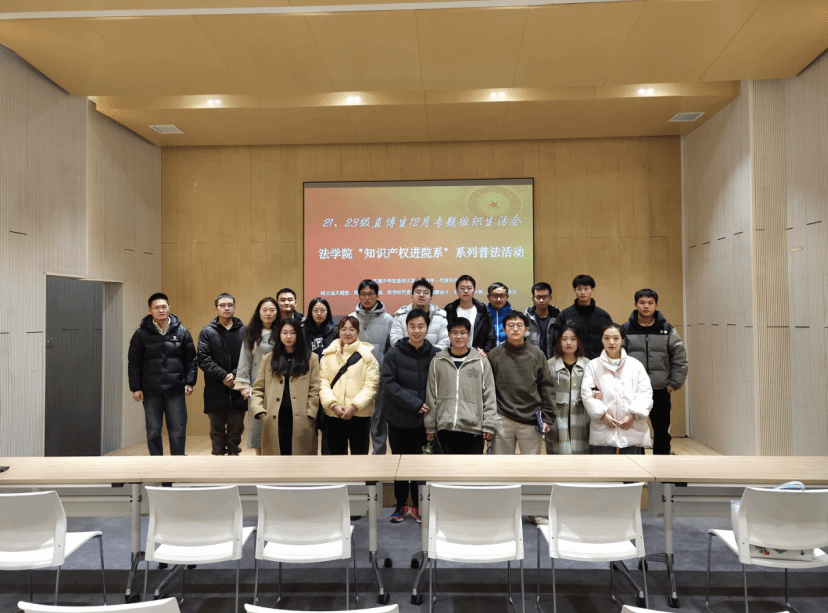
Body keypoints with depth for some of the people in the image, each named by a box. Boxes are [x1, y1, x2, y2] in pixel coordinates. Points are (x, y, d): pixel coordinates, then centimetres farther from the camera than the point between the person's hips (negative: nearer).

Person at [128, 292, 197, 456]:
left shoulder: (181, 331, 4)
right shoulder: (141, 334, 2)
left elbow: (191, 360, 7)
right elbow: (134, 363, 4)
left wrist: (189, 382, -2)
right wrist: (135, 388, -1)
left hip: (175, 389, 0)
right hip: (151, 391, 0)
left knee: (178, 430, 3)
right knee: (153, 431, 7)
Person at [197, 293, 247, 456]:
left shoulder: (244, 331, 6)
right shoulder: (207, 332, 5)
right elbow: (203, 359, -5)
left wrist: (235, 374, -15)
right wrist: (223, 376, -13)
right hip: (215, 391, 0)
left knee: (236, 428, 7)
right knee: (217, 429, 7)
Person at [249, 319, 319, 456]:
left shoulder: (311, 359, 9)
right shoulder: (269, 359, 15)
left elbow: (314, 391, 4)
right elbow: (257, 389, 13)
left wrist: (309, 415, -5)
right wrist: (259, 411, -2)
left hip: (300, 422, -1)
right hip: (275, 422, 1)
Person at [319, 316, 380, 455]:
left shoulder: (367, 355, 0)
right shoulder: (328, 355, 6)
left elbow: (371, 385, -6)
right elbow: (323, 382, 0)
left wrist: (354, 406, -14)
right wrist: (333, 405, -13)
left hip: (359, 414, -2)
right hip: (334, 414, 2)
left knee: (359, 453, 5)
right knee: (337, 453, 13)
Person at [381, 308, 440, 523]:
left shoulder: (435, 355, -2)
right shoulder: (394, 354, -5)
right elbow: (388, 383, -11)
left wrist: (429, 407, -10)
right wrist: (414, 403, -16)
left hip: (425, 419, 0)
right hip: (399, 419, 0)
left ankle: (419, 506, 24)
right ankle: (401, 505, 27)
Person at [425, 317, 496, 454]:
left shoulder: (482, 362, 5)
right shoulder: (437, 361, 6)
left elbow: (489, 396, 5)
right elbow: (431, 396, 9)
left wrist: (489, 425, -1)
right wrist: (430, 426, 6)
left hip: (474, 428, 0)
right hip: (445, 428, 1)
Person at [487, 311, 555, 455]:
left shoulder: (537, 354, 5)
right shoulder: (495, 354, 3)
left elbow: (546, 387, 6)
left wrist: (547, 417, 1)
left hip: (531, 418, 0)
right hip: (503, 419, 0)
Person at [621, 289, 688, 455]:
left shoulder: (667, 330, 3)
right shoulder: (625, 330, -1)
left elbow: (680, 359, 6)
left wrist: (674, 384, 0)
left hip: (660, 392, 1)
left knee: (662, 434, 9)